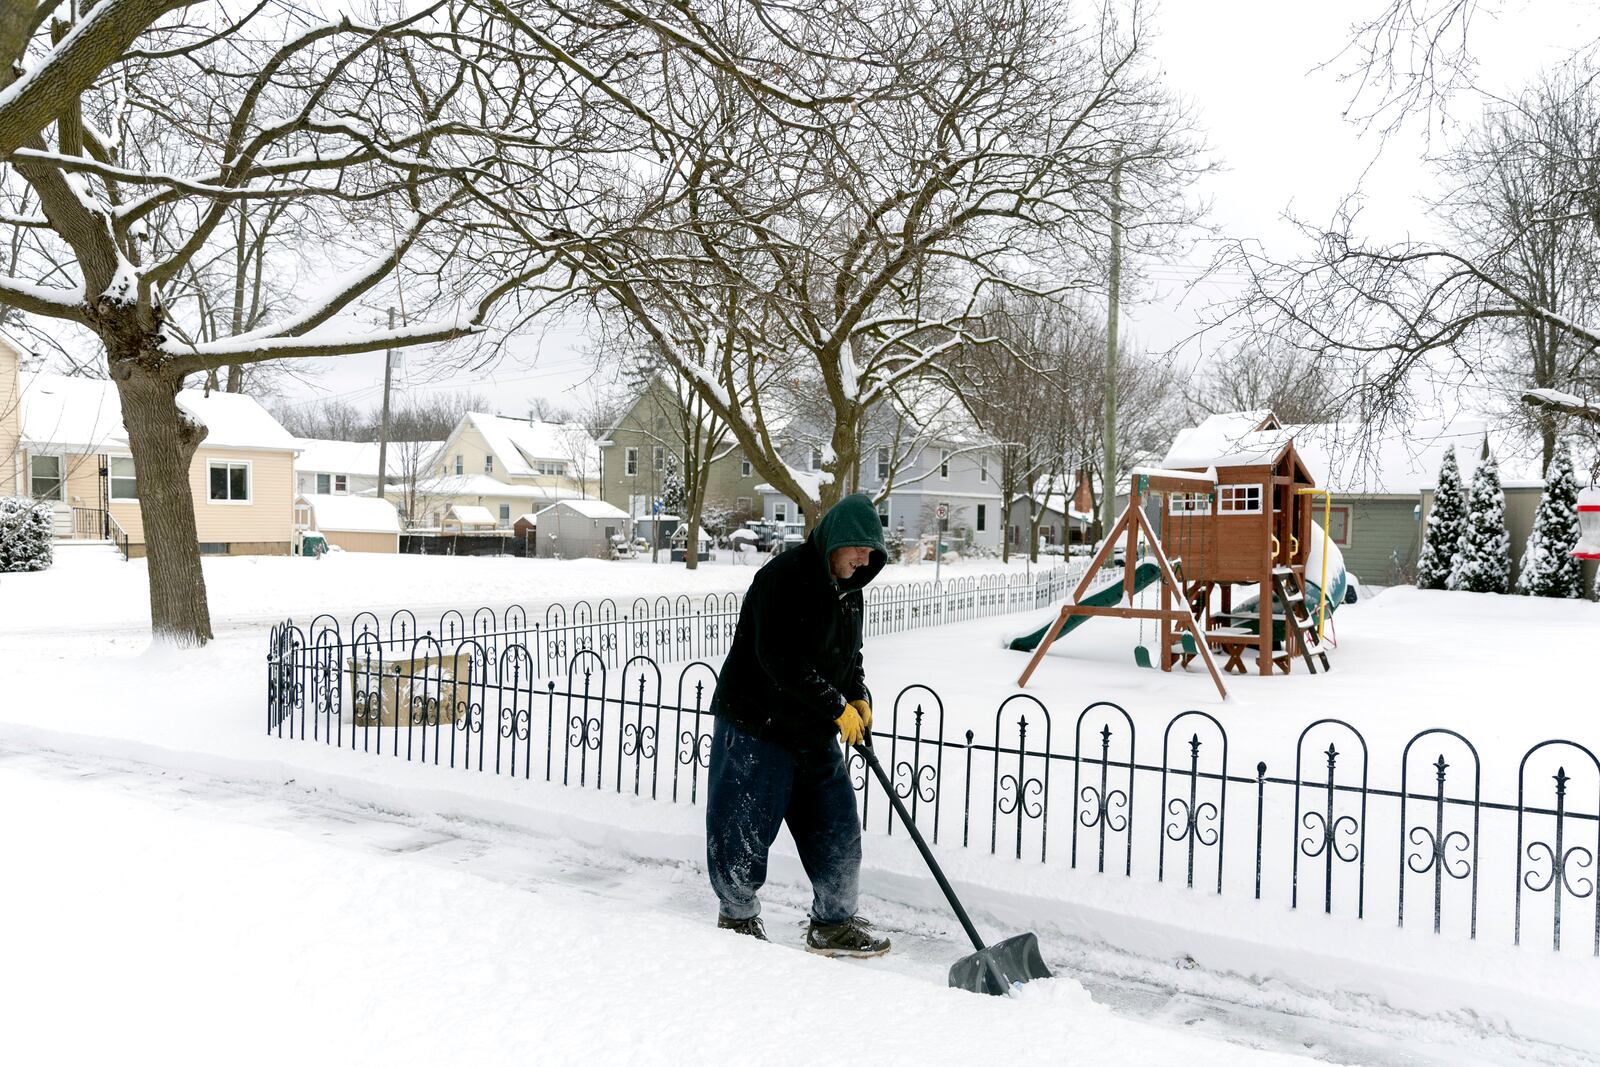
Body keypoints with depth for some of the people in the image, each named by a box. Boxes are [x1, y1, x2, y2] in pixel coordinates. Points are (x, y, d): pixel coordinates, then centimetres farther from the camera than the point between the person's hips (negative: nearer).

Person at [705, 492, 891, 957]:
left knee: (837, 828, 10)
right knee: (746, 830, 5)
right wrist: (837, 707, -21)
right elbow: (780, 660, -26)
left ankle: (834, 924, 24)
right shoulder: (784, 577, -20)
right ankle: (738, 918, 26)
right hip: (756, 727, -8)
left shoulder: (847, 589, 9)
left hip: (816, 734, 8)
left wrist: (859, 698, 2)